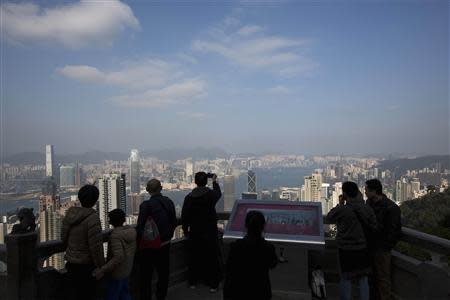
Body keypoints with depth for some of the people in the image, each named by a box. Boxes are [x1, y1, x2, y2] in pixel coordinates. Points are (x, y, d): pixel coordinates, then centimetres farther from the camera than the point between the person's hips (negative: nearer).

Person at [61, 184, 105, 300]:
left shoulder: (70, 214, -6)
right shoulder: (93, 218, -26)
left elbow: (64, 237, 6)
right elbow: (96, 246, -24)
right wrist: (101, 267, -12)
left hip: (71, 261, 6)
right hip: (86, 264, -6)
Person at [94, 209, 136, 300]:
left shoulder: (115, 235, -27)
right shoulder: (131, 231, -4)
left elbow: (118, 257, -33)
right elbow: (133, 249, 8)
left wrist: (102, 270, -30)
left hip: (117, 272, -8)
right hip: (126, 269, 8)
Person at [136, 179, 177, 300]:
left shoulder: (146, 205, -19)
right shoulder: (169, 202, -4)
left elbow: (140, 227, -16)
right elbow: (174, 223, 3)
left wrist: (138, 244, 0)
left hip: (149, 246, -5)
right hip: (165, 244, 5)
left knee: (146, 275, 11)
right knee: (163, 272, 19)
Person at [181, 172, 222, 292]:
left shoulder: (189, 197, -9)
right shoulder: (211, 195, -11)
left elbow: (184, 216, -4)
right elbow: (218, 193, 14)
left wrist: (185, 230, 10)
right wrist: (214, 181, 29)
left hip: (194, 233, 2)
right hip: (210, 232, -1)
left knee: (194, 257, 16)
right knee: (212, 258, 9)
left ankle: (192, 282, 30)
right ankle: (213, 284, 17)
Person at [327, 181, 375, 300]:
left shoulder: (341, 209, -20)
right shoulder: (366, 209, -7)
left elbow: (329, 218, -4)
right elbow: (373, 222, 11)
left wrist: (340, 204, 4)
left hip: (345, 250, -3)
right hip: (362, 249, 4)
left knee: (346, 279, 12)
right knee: (363, 279, 17)